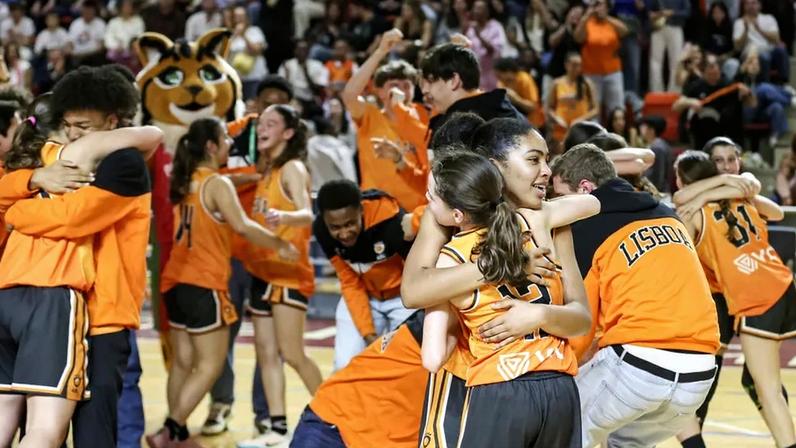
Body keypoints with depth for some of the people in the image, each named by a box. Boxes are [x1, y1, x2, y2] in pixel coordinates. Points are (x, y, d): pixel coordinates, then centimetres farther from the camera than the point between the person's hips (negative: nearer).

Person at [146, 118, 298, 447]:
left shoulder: (184, 182, 11)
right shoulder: (218, 184, -11)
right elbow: (242, 226, -24)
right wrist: (280, 245, -14)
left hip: (176, 282, 8)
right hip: (203, 284, -8)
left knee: (183, 362, 13)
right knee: (210, 365, -4)